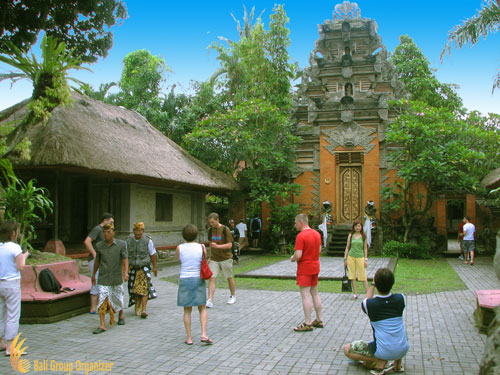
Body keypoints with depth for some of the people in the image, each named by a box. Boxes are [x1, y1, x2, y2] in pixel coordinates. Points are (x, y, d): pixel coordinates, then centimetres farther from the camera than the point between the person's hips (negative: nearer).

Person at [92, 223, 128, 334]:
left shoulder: (121, 244, -5)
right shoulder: (99, 246, 0)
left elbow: (125, 259, -10)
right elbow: (97, 261, 12)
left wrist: (125, 272, -24)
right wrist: (93, 274, 20)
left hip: (117, 278, 0)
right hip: (103, 279, 0)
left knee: (118, 299, 13)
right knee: (102, 301, -9)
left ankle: (121, 315, 40)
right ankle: (102, 325, -6)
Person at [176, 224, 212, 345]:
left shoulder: (179, 248, -6)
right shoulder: (201, 247, -6)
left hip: (184, 280, 0)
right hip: (198, 279, 0)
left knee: (187, 310, 10)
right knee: (202, 309, 12)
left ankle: (189, 338, 11)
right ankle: (204, 334, -1)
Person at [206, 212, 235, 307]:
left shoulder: (225, 229, -9)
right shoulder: (210, 230, 6)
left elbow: (230, 245, -12)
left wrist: (217, 246, -25)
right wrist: (210, 256, 15)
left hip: (225, 258, -3)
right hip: (214, 259, 3)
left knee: (229, 278, 11)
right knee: (211, 278, -9)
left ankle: (233, 296, 31)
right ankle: (210, 301, -13)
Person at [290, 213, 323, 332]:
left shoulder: (301, 236, -20)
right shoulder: (316, 233, 7)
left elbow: (298, 255, -23)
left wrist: (292, 258, -4)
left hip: (304, 269, -9)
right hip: (315, 267, 9)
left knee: (305, 295, -4)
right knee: (315, 293, 16)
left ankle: (307, 324, -1)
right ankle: (319, 320, 23)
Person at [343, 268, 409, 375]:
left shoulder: (369, 304, -14)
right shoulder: (400, 298, -7)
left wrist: (373, 284, 18)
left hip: (383, 352, -4)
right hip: (403, 350, 4)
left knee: (347, 349, 11)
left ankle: (379, 362, -3)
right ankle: (398, 364, 21)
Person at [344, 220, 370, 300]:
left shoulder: (363, 236, 3)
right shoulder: (350, 235, 5)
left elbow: (365, 248, 5)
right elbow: (347, 247, 8)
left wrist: (366, 259, -1)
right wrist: (345, 258, 5)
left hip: (360, 257, -2)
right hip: (351, 257, 2)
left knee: (363, 276, -2)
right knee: (352, 276, 4)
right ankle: (355, 294, 12)